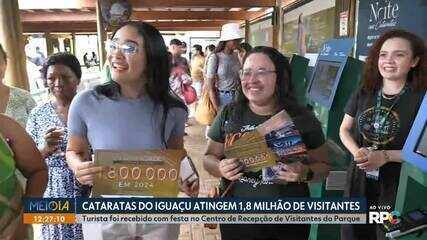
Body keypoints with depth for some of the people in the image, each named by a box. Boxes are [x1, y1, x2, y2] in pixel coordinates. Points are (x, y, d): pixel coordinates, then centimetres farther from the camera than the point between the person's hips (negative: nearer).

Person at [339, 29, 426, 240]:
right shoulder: (363, 94, 2)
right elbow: (344, 129, 8)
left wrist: (385, 156, -22)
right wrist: (356, 151, -11)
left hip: (397, 187, -4)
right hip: (358, 181, 4)